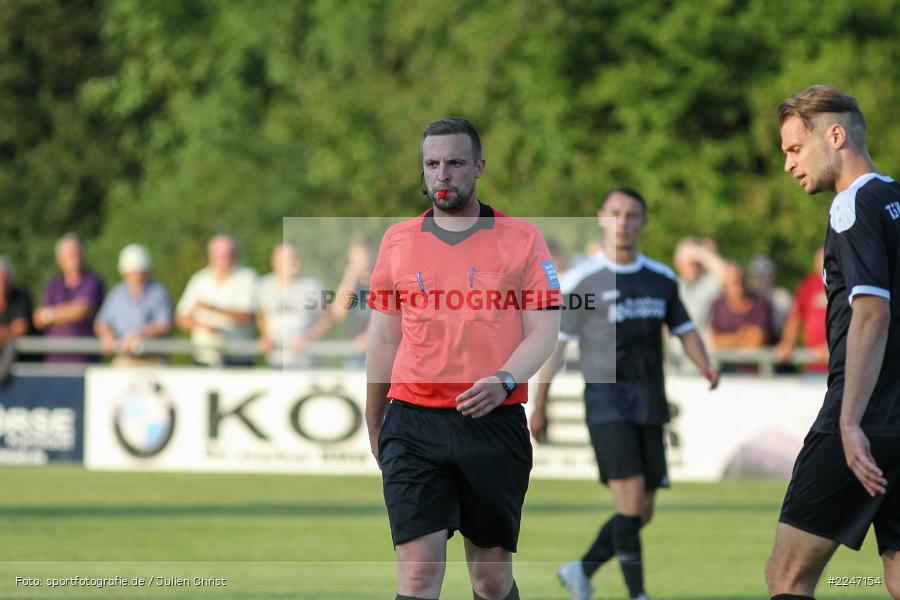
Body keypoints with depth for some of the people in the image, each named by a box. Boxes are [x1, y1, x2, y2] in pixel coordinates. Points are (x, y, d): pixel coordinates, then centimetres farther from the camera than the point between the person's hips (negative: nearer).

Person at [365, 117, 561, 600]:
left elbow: (544, 330, 0)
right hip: (413, 422, 0)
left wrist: (504, 381, -18)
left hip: (495, 422, 0)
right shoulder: (397, 240, 10)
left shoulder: (522, 239, 4)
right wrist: (374, 428, 18)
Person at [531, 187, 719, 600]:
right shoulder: (583, 280, -2)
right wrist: (539, 407, -1)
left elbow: (684, 329, 18)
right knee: (630, 499, -16)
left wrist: (704, 366, -2)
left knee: (642, 513, 5)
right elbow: (555, 344, 0)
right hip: (606, 400, -5)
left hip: (650, 405, 5)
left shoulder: (662, 279, 12)